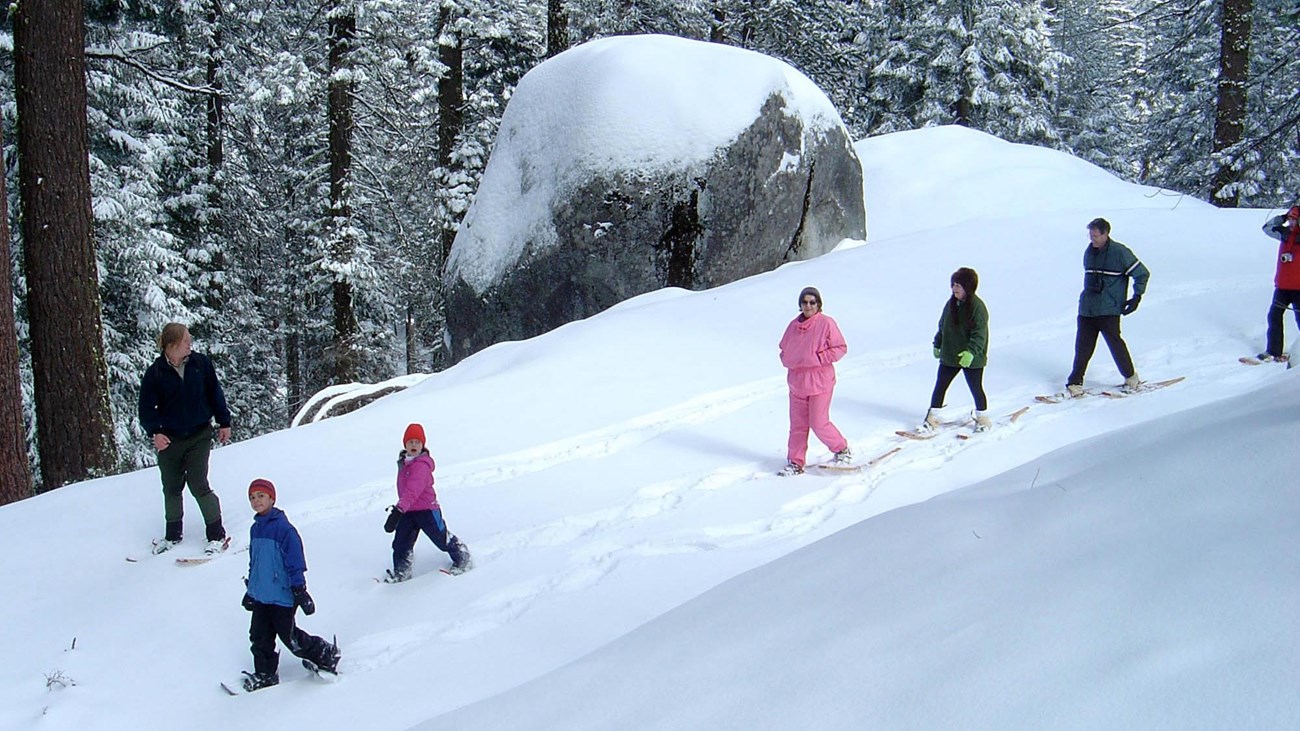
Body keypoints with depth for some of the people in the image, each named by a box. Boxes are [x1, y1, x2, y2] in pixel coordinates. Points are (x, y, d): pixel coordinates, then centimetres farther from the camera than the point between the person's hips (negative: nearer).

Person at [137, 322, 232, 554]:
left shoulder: (201, 363, -4)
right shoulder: (155, 373, -8)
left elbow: (215, 394, 7)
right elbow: (147, 409, -5)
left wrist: (224, 422, 10)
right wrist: (155, 432, -21)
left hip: (199, 436, -1)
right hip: (169, 440, 1)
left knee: (198, 485, -7)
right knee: (171, 488, 13)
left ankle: (217, 534, 6)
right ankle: (172, 533, 32)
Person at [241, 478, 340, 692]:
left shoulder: (282, 527, -16)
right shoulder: (256, 528, 9)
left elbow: (295, 561, -16)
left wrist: (299, 590, -17)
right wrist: (251, 589, 26)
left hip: (282, 595, -8)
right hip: (260, 595, 8)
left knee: (290, 637, 0)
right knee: (259, 636, 10)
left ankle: (326, 654, 19)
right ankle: (265, 674, 24)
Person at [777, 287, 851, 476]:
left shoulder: (826, 323, -8)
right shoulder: (793, 325, 8)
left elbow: (841, 347, -7)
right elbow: (784, 349, 20)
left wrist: (819, 358, -14)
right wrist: (788, 361, 0)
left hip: (820, 382, -5)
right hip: (797, 381, 5)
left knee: (819, 423, -5)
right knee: (797, 424, 7)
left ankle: (843, 450, 17)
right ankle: (795, 462, 15)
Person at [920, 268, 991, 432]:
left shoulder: (977, 307, -17)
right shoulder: (951, 304, 4)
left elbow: (979, 334, -22)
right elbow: (942, 326, 17)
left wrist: (971, 352, -32)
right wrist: (937, 344, 20)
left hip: (971, 359, -6)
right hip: (949, 356, 6)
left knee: (976, 388, 8)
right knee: (940, 386, 6)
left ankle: (983, 418, 28)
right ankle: (932, 418, 15)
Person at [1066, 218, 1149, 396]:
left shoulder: (1120, 252, -7)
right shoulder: (1089, 252, 12)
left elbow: (1142, 273, -2)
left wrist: (1137, 297, -5)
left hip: (1109, 309, -5)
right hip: (1087, 308, 5)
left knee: (1114, 341, -5)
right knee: (1083, 346, 2)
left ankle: (1131, 377, 14)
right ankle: (1075, 383, 6)